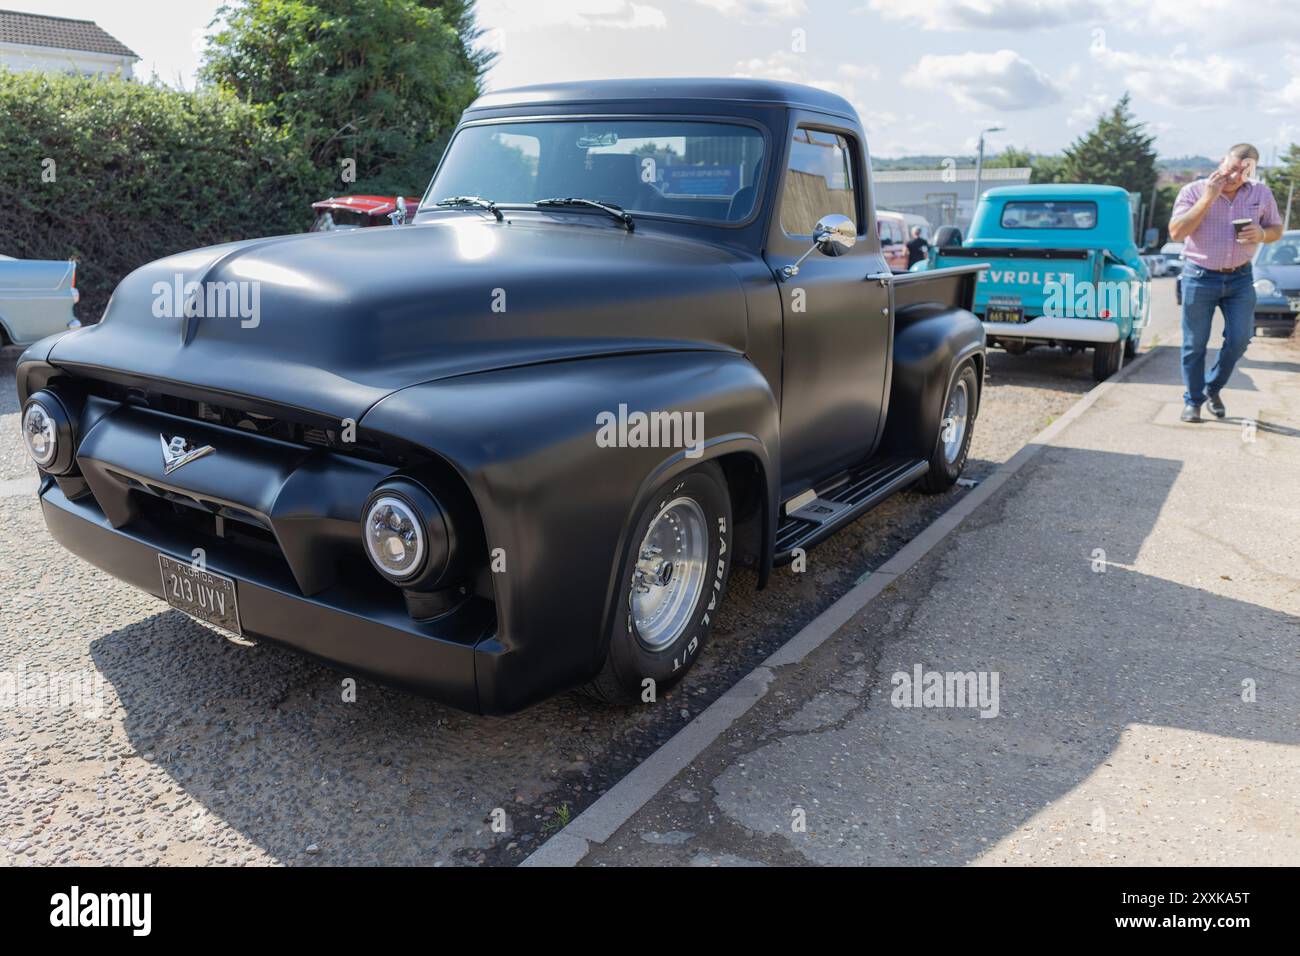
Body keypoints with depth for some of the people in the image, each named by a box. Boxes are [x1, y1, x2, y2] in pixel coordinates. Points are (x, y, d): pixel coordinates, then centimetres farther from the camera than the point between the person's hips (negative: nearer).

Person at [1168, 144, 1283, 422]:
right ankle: (1193, 401, 14)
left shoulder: (1262, 194, 3)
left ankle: (1213, 389, 23)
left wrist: (1262, 235, -10)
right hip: (1200, 277, -3)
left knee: (1240, 339, 0)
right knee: (1195, 344, 2)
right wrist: (1207, 199, -22)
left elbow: (1277, 229, 14)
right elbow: (1176, 233, -17)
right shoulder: (1193, 191, -7)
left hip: (1240, 277, 3)